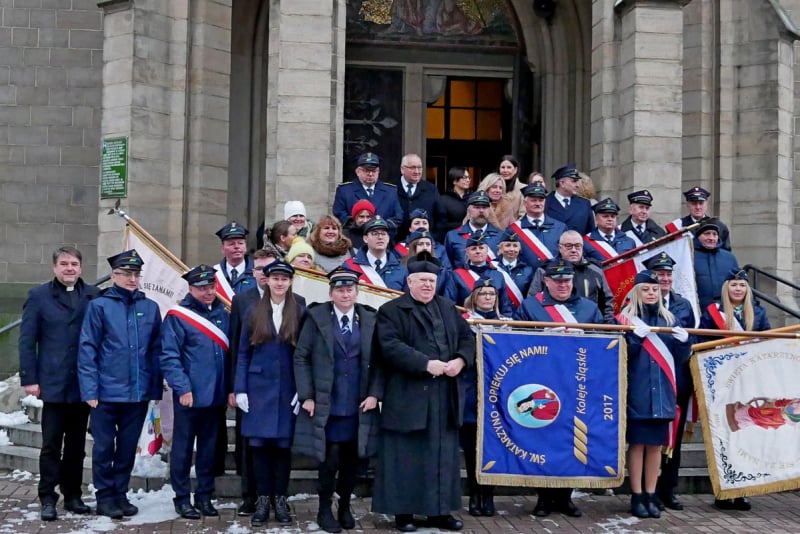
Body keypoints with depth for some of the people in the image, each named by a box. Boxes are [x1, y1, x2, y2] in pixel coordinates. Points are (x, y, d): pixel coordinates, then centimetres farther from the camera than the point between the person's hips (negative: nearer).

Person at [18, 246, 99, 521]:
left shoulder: (93, 295, 5)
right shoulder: (39, 296, 2)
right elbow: (27, 341, 0)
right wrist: (29, 379, -7)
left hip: (85, 383, 2)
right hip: (53, 384, -2)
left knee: (77, 444, 11)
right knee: (51, 444, 2)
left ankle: (72, 495, 21)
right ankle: (47, 498, 10)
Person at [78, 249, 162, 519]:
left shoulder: (150, 308, 6)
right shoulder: (99, 305, -4)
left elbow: (156, 350, 9)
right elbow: (87, 350, -6)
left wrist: (156, 386, 3)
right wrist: (89, 390, -12)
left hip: (139, 393, 3)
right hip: (106, 392, -3)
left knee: (128, 447, 11)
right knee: (104, 447, 5)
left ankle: (120, 494, 24)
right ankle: (104, 497, 18)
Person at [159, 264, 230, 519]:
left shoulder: (223, 315, 9)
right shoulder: (177, 316, -8)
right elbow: (169, 357, -12)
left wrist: (230, 388, 10)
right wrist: (182, 388, -17)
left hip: (216, 395, 5)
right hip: (189, 396, -5)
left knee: (209, 448, 13)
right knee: (183, 448, 5)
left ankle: (204, 496, 24)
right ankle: (182, 498, 16)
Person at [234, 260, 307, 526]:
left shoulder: (300, 312, 1)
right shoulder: (254, 312, 4)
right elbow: (243, 353, 5)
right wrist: (240, 389, -2)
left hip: (288, 390, -1)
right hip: (259, 388, 1)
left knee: (284, 444, 4)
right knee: (259, 444, 2)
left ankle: (280, 498, 16)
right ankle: (263, 499, 13)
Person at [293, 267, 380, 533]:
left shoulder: (370, 319, 5)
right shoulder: (316, 317, -2)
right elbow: (301, 358, -1)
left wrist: (374, 394, -3)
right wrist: (306, 396, -7)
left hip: (358, 406, 2)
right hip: (325, 404, -2)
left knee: (351, 459, 9)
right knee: (329, 459, -2)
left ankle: (345, 507, 27)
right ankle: (324, 509, 16)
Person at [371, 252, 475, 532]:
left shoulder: (448, 308, 16)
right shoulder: (391, 310, -2)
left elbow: (468, 337, 12)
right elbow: (391, 346, -15)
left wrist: (460, 361, -9)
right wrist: (426, 364, -22)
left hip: (445, 395, 5)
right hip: (408, 395, -5)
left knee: (443, 455, 9)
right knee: (407, 456, 1)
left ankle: (440, 511, 17)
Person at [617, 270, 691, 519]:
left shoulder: (669, 320, 12)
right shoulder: (626, 319, 0)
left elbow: (681, 358, 11)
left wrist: (684, 341, -8)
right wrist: (636, 336, -22)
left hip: (662, 393, 4)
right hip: (637, 393, -4)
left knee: (656, 444, 7)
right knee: (637, 443, -1)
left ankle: (650, 496, 16)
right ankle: (637, 497, 8)